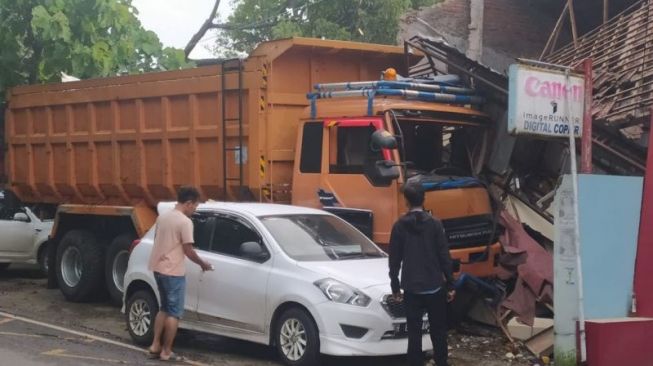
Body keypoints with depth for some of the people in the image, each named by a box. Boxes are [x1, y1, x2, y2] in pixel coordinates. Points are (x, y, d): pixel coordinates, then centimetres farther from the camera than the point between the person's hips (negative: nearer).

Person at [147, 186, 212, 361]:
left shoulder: (162, 217, 10)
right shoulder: (185, 222, -15)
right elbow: (188, 250, -14)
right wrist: (202, 263, 1)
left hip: (158, 268, 9)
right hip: (173, 272, -8)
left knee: (164, 308, 19)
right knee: (174, 312, 0)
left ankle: (155, 346, 18)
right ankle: (166, 352, 2)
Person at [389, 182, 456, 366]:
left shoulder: (399, 226, -2)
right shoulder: (435, 224, -5)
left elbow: (394, 260, 2)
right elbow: (444, 257, -5)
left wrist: (395, 287, 11)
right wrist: (450, 285, 3)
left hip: (411, 288, 0)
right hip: (435, 287, 0)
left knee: (414, 332, 5)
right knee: (438, 331, 11)